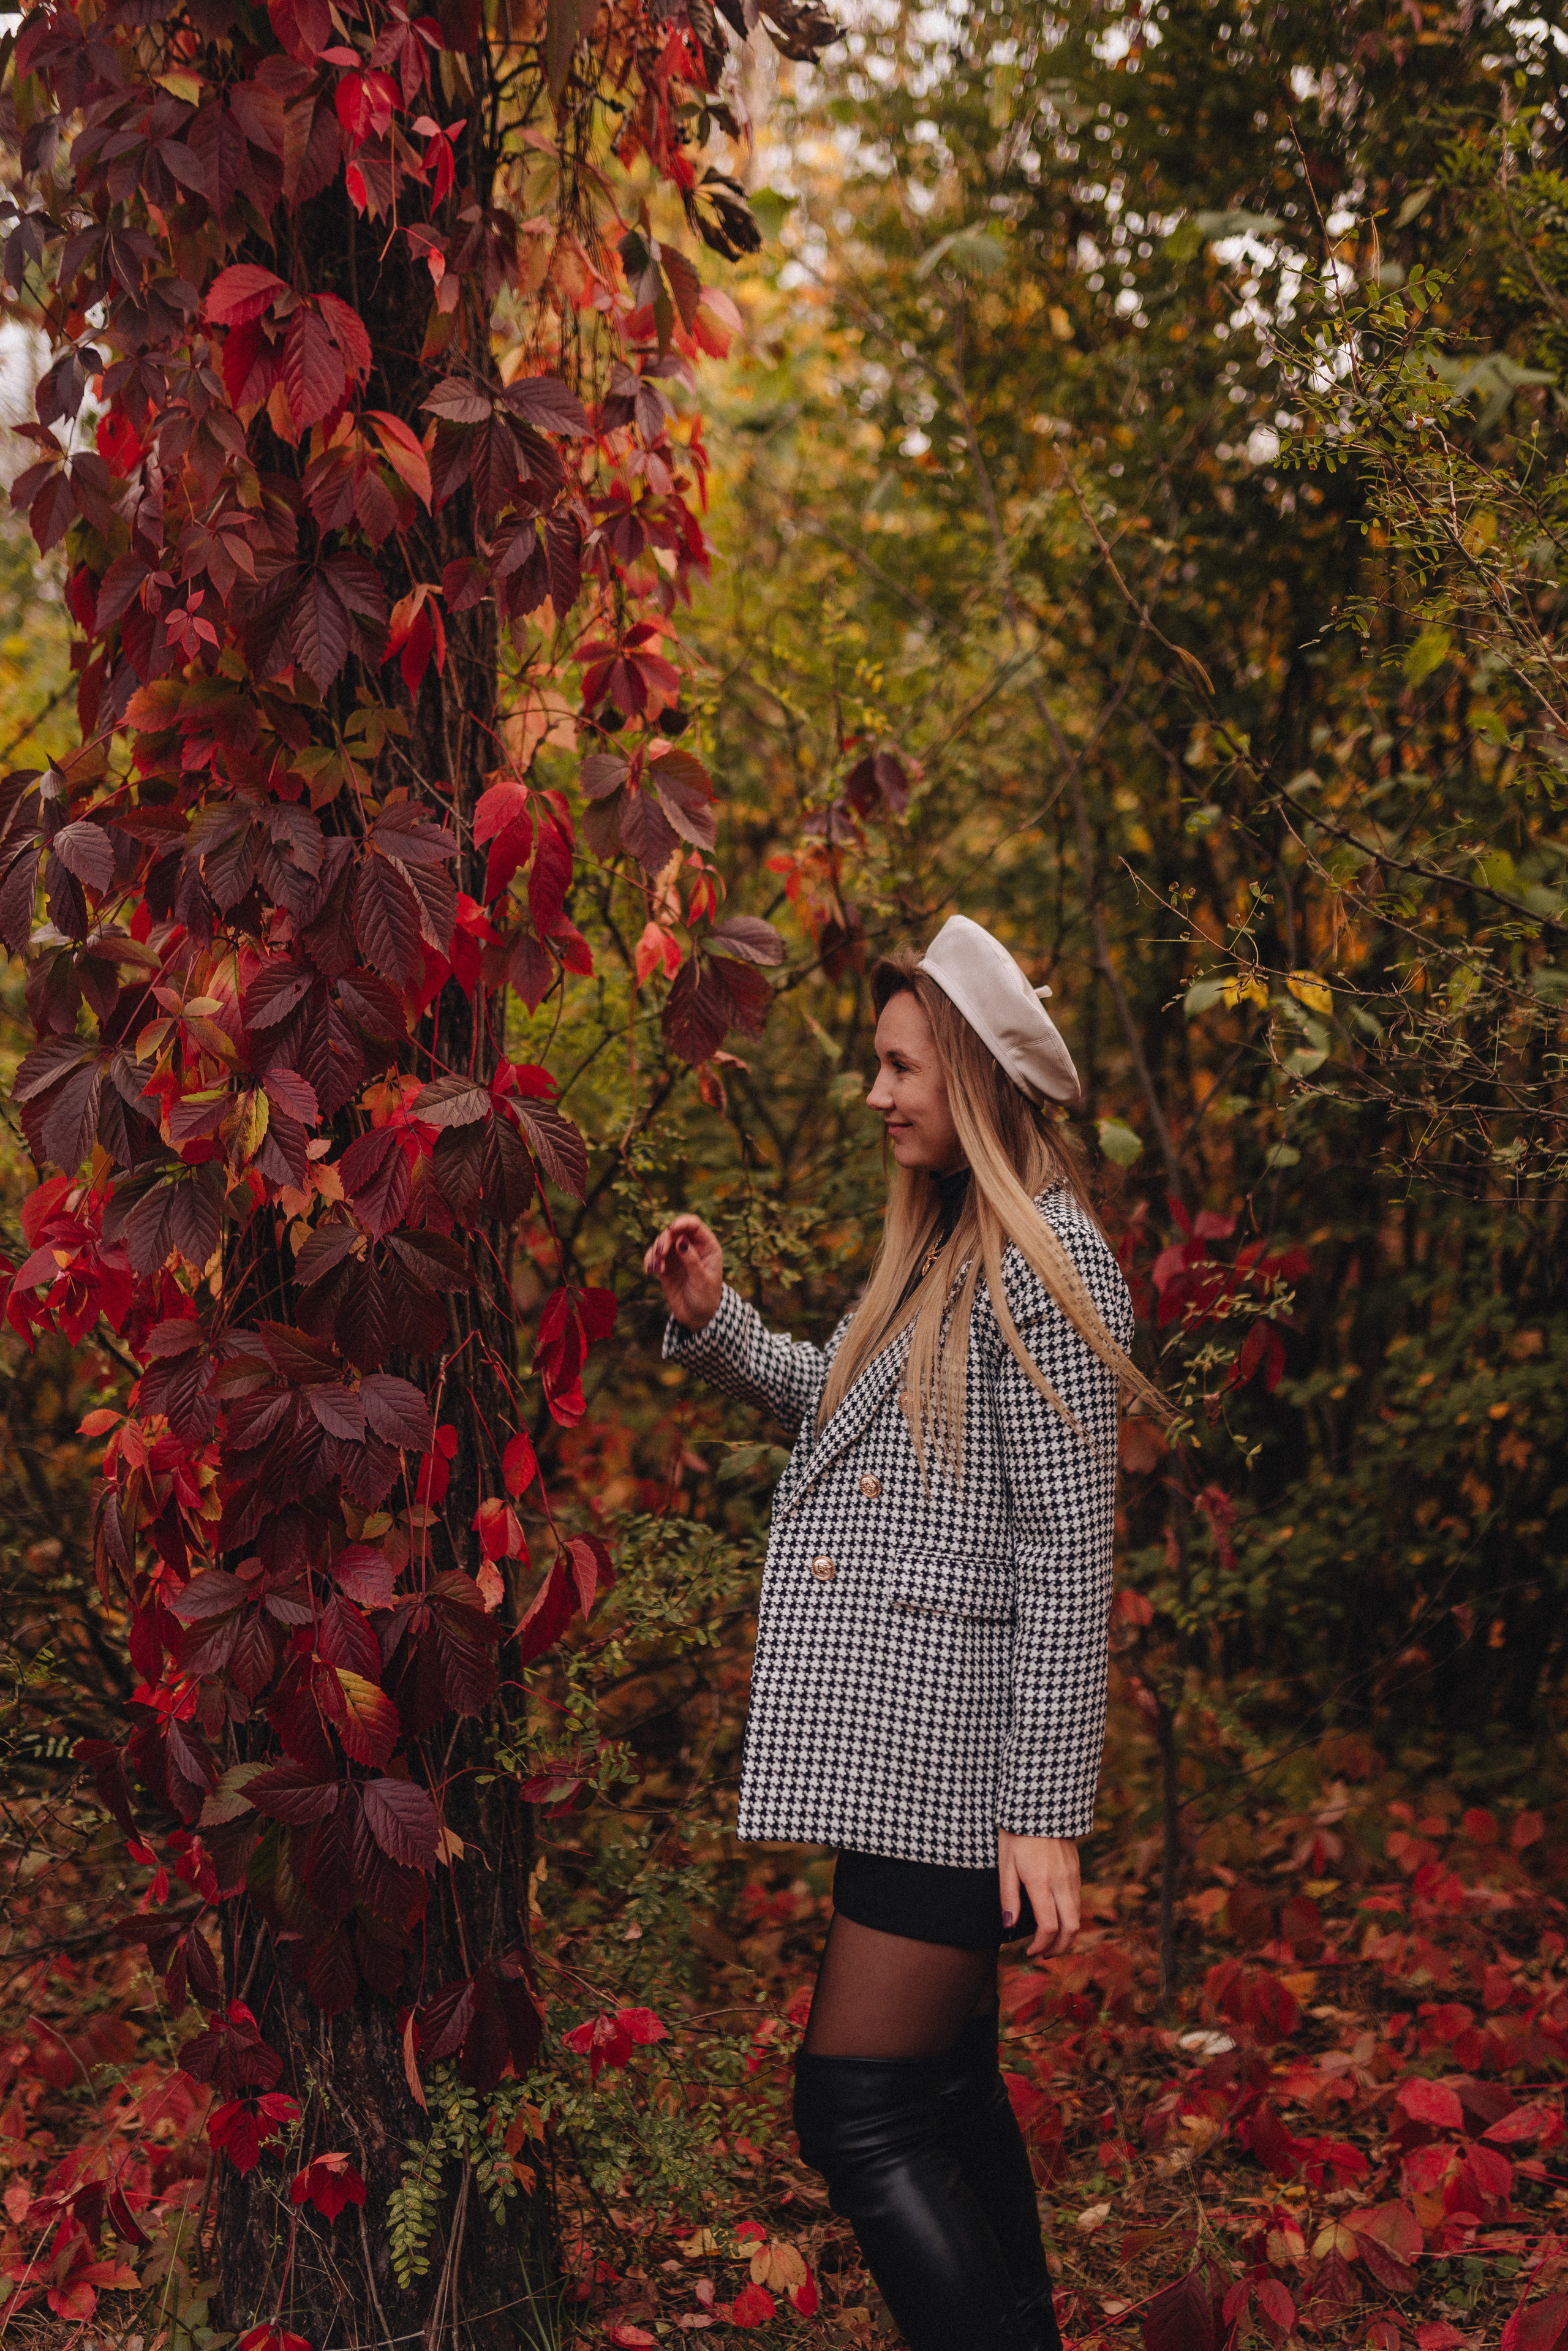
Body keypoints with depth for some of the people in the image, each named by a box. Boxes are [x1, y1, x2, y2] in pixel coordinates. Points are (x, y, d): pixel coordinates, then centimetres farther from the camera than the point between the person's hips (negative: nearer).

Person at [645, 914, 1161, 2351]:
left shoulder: (1043, 1264, -13)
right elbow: (841, 1408, 28)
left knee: (857, 2110, -11)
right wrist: (717, 1323, 11)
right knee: (940, 2089, 17)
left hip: (960, 1756, -10)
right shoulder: (943, 1248, 17)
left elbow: (1069, 1552, -16)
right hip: (903, 1746, 10)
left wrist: (1047, 1813, -19)